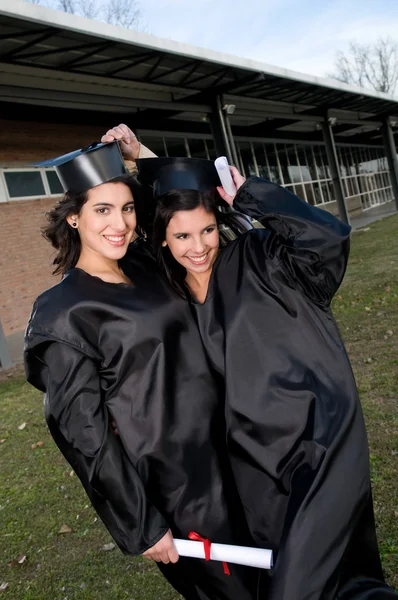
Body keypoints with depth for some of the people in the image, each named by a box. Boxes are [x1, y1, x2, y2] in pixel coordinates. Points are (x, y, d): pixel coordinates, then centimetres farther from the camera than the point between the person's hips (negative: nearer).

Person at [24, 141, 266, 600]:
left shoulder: (141, 265, 0)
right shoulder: (62, 313, -18)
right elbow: (85, 436, -16)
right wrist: (142, 526, -12)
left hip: (222, 451, 7)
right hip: (169, 480, -7)